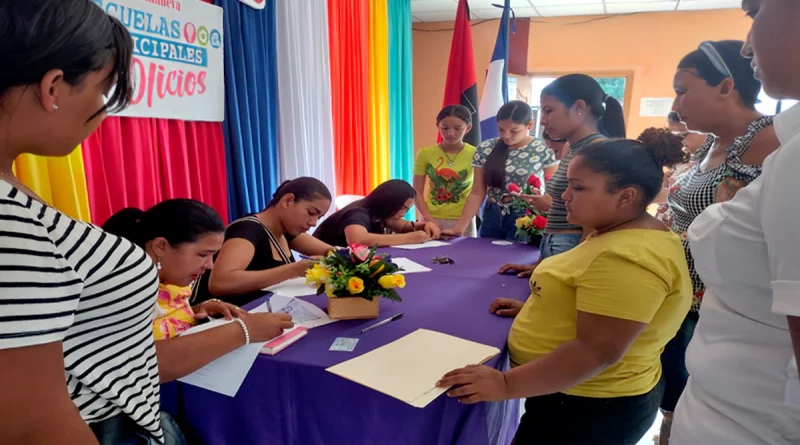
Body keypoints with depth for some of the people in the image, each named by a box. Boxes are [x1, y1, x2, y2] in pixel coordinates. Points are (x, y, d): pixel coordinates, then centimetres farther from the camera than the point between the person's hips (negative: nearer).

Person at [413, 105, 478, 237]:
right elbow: (417, 192, 0)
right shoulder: (425, 153, 0)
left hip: (463, 221, -1)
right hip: (432, 219, 1)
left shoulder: (475, 155, -4)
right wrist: (428, 218, -14)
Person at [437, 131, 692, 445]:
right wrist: (534, 306, 11)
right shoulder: (618, 233, 5)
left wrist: (507, 384, -28)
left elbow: (598, 351, -30)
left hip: (591, 408, -9)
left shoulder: (628, 258, -28)